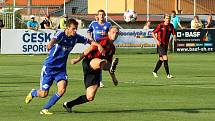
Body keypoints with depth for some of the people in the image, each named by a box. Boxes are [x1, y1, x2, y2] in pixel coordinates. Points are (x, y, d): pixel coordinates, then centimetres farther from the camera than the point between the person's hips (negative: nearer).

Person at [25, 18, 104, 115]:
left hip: (61, 69, 5)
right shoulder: (61, 34, -19)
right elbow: (54, 39, -42)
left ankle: (45, 109, -2)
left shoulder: (76, 37, -3)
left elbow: (90, 41, 8)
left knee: (62, 89, -18)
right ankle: (33, 93, 37)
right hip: (49, 67, -5)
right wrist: (50, 44, -66)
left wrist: (98, 45, -13)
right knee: (44, 94, 0)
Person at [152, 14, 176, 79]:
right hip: (160, 44, -6)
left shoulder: (171, 26, 3)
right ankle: (168, 74, -15)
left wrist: (174, 37, -20)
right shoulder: (160, 25, -10)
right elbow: (153, 33, -5)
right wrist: (157, 40, -16)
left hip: (166, 44, 6)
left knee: (161, 59, 14)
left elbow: (174, 34, 4)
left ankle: (155, 72, 30)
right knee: (165, 58, -15)